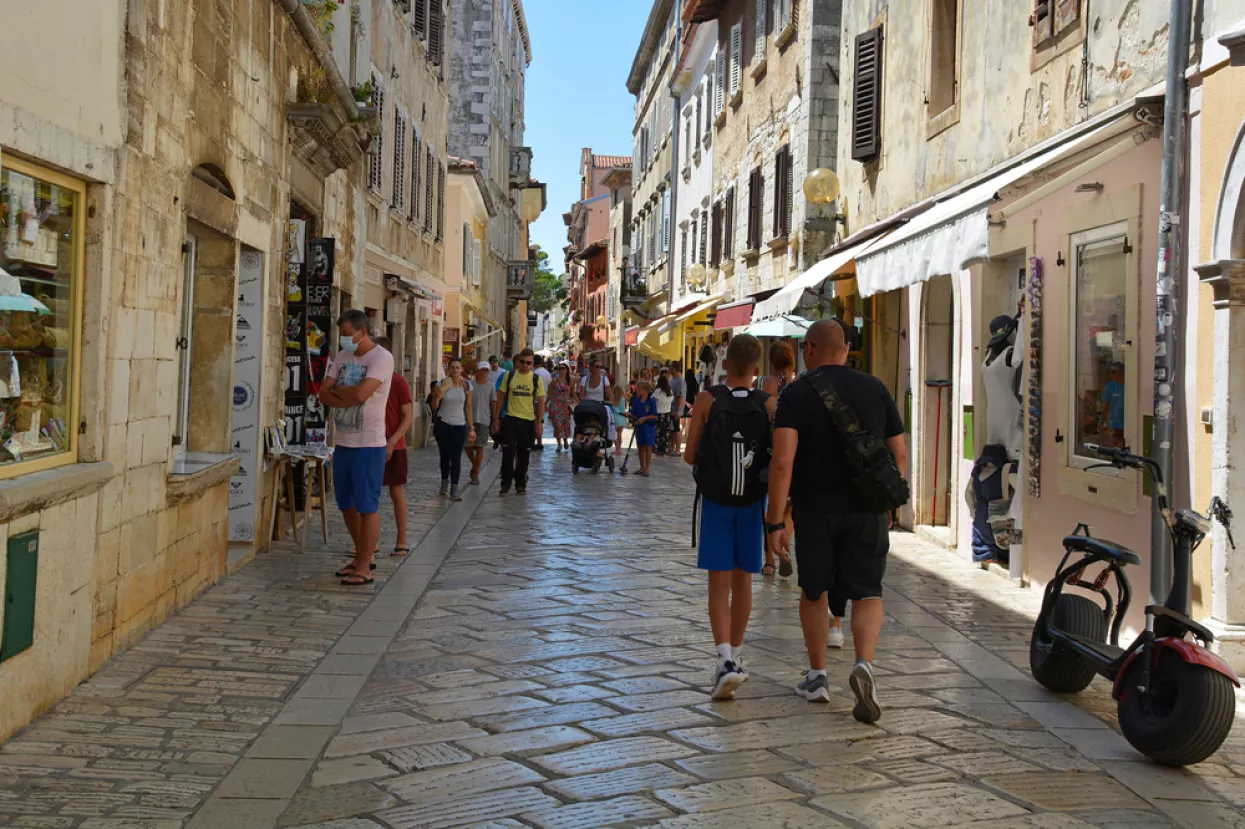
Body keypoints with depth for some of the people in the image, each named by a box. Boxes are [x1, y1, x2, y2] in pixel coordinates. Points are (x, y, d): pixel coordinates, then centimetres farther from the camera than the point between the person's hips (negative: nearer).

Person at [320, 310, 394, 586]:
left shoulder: (381, 358, -12)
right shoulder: (342, 356, 10)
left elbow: (360, 393, -25)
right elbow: (324, 394, 3)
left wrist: (336, 390, -6)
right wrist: (348, 398, -14)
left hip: (369, 445, -8)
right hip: (343, 443, 8)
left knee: (367, 506, -2)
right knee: (347, 504, 15)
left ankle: (364, 568, 4)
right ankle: (362, 556, 30)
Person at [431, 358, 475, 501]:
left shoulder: (467, 386, 1)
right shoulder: (442, 384, -3)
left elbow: (468, 407, 6)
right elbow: (435, 406, 1)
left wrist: (471, 427, 3)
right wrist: (438, 396, -20)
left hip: (459, 426, 0)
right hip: (443, 424, 0)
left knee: (456, 457, -7)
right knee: (445, 455, 9)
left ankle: (454, 488, -6)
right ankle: (445, 481, 29)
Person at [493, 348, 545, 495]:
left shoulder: (536, 379, 0)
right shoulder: (509, 376, 2)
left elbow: (541, 401, 2)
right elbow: (501, 397, 6)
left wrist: (540, 421, -6)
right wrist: (496, 418, 3)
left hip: (528, 421, 0)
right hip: (510, 419, 0)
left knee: (523, 455, 8)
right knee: (508, 452, -5)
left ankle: (521, 484, 19)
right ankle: (506, 483, 5)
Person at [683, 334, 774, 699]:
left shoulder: (707, 400, -9)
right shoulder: (768, 405, -6)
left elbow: (689, 456, -6)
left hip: (716, 502, -2)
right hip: (752, 502, 2)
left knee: (719, 583, 0)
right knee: (742, 580, 15)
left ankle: (726, 659, -17)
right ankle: (735, 657, 28)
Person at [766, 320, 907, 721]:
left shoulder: (796, 393, -5)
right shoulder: (875, 388, 3)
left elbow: (782, 462, -15)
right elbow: (900, 454, 6)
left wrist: (776, 521, -13)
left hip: (815, 509, -1)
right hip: (868, 510, 1)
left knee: (814, 591, 16)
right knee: (867, 592, 7)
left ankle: (817, 677, 24)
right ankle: (864, 664, -17)